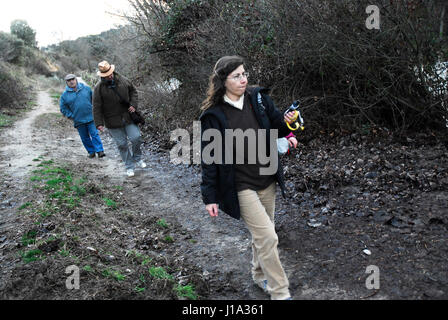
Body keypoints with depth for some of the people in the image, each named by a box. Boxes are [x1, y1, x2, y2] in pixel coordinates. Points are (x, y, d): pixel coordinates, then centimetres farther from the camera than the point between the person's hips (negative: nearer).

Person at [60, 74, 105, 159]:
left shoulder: (86, 88, 2)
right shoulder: (65, 95, 0)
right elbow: (63, 108, 7)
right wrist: (71, 116, -1)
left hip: (91, 117, -1)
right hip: (79, 121, 1)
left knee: (94, 134, -7)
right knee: (85, 138, 8)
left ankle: (100, 151, -7)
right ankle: (91, 151, 20)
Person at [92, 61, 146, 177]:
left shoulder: (123, 80, -1)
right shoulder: (99, 88, -9)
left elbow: (133, 91, 14)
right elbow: (97, 107, -8)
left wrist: (133, 104, -3)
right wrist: (99, 123, -13)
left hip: (128, 116, 2)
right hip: (113, 121, -2)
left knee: (136, 137, -6)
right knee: (122, 144, 4)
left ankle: (137, 158, 22)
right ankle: (129, 167, 19)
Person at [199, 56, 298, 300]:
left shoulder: (259, 99, -1)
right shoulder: (214, 115, -11)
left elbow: (277, 126, 10)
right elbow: (209, 158, -8)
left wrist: (287, 124, -15)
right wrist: (210, 197, -8)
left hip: (267, 180, 5)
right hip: (240, 186, -4)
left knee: (262, 232, 18)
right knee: (268, 237, -8)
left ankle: (260, 275, 43)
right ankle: (280, 293, 9)